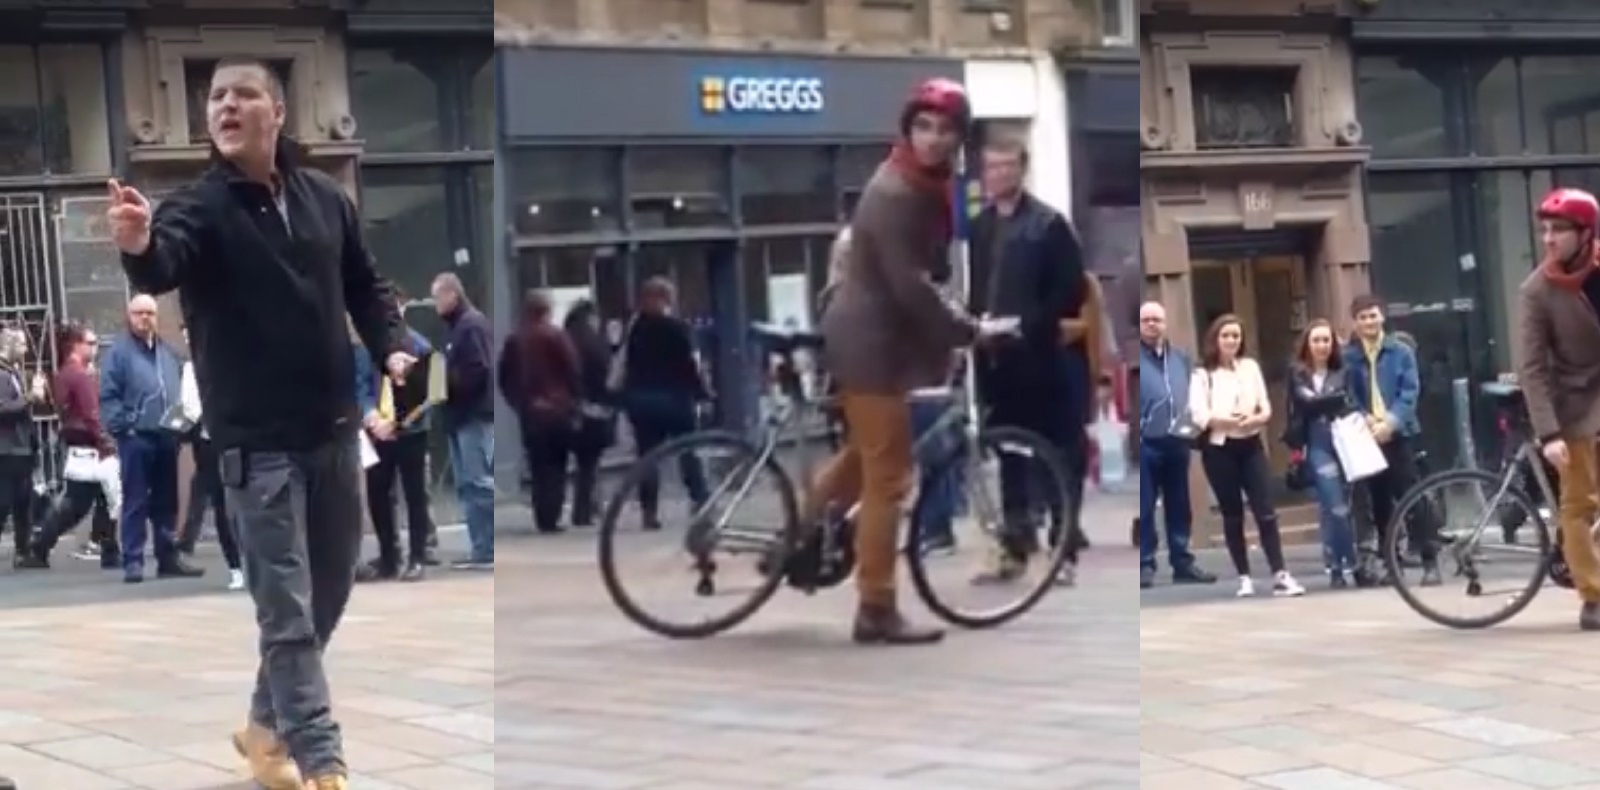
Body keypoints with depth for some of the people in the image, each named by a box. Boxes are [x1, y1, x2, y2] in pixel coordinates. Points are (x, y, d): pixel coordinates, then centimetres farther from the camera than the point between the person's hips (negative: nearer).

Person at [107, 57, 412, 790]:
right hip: (257, 441, -5)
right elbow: (164, 264, -31)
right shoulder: (199, 205, -10)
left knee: (330, 591, 17)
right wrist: (139, 246, -55)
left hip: (333, 428, 5)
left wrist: (391, 347, -3)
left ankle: (266, 724, 36)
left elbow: (364, 285, 15)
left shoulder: (325, 196, 4)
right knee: (288, 613, -4)